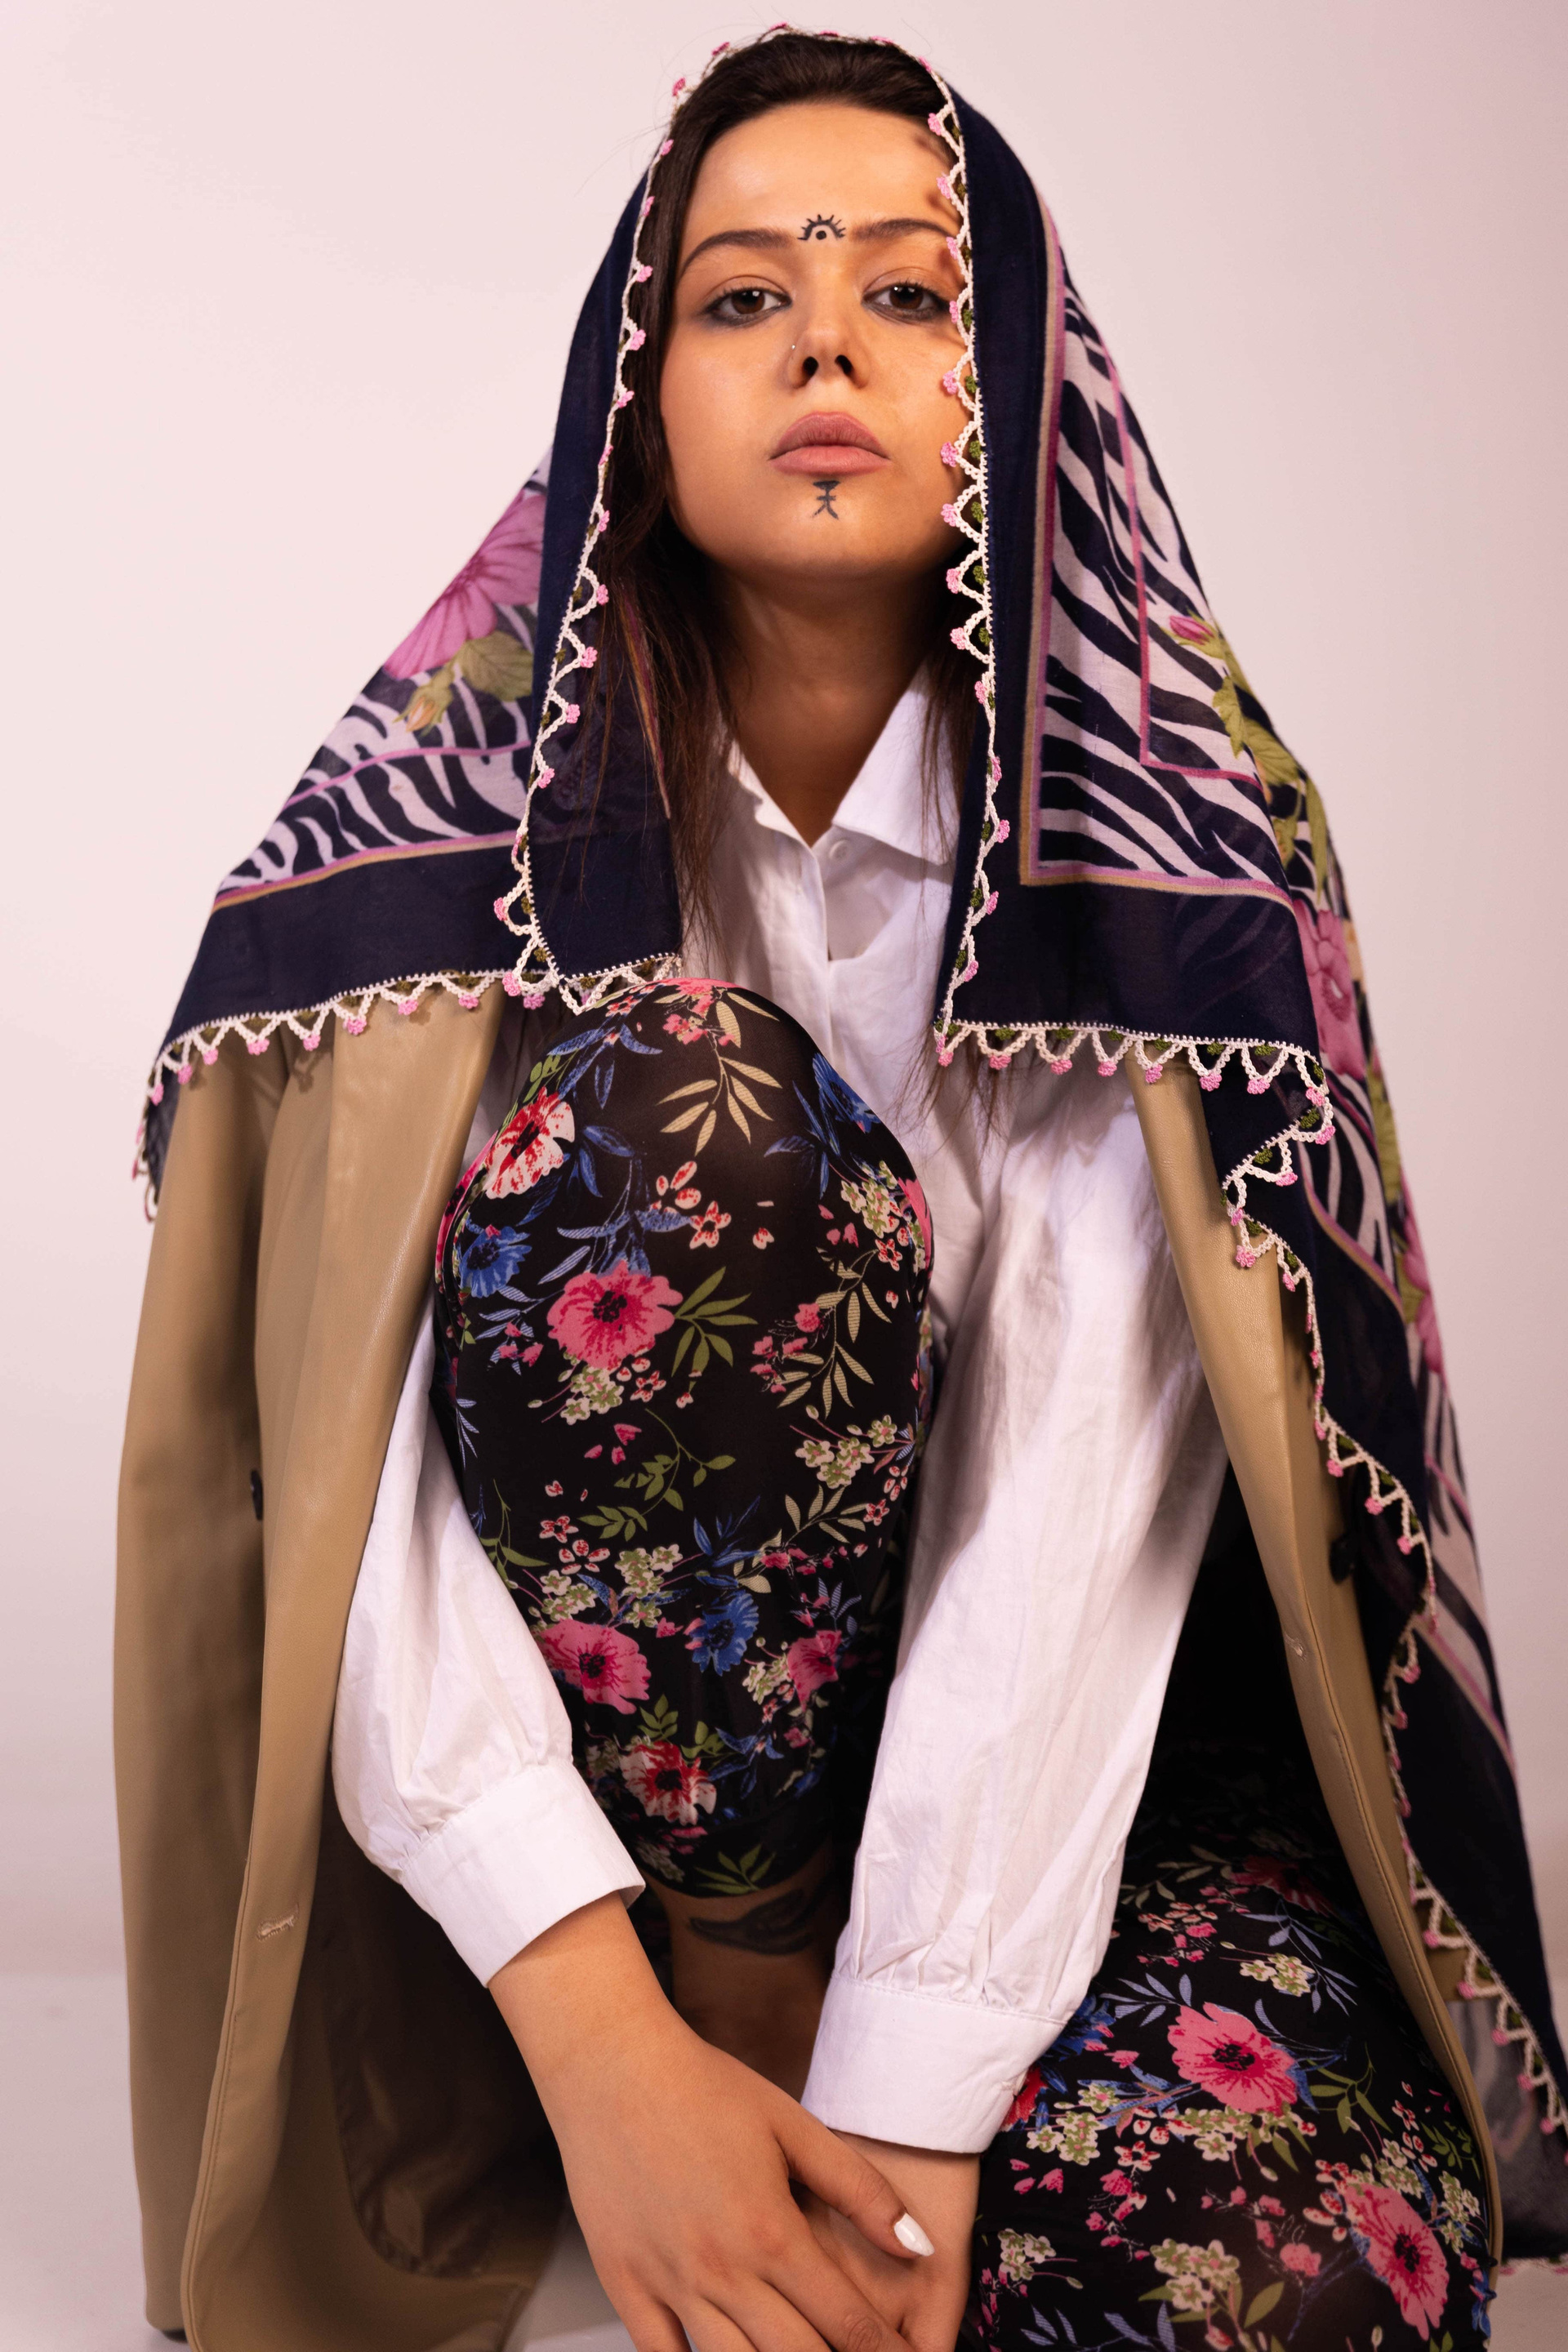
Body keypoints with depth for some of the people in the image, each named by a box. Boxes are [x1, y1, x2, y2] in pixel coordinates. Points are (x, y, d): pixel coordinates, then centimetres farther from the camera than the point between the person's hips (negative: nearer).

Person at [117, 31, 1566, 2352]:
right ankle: (731, 1972, -13)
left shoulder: (1158, 832, -10)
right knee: (670, 1117, -29)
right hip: (574, 1695, 0)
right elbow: (348, 1456, -18)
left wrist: (903, 2119, -29)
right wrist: (600, 2040, -30)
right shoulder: (469, 789, -9)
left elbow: (1080, 1486, -22)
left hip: (1031, 1705, 1)